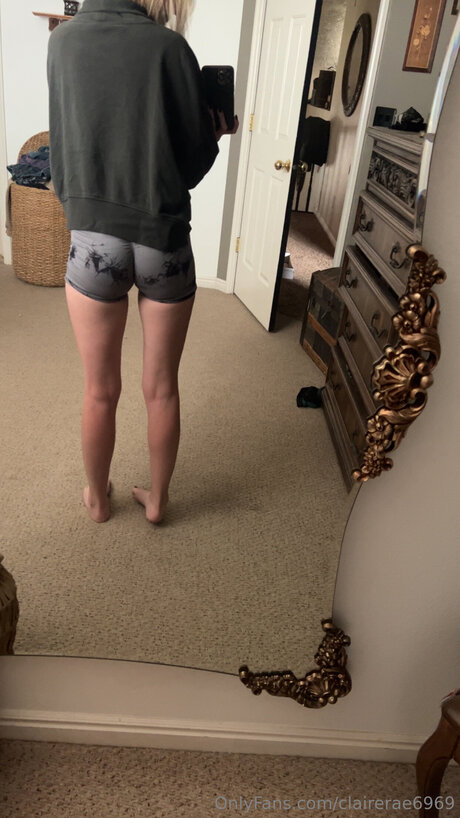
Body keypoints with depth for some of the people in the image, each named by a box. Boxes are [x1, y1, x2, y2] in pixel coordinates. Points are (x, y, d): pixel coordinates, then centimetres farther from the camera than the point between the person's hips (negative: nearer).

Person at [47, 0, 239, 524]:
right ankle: (156, 499, 32)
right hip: (163, 240, -1)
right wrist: (218, 131, 17)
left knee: (100, 391, 14)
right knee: (161, 388, 13)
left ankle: (97, 499, 34)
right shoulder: (170, 48, -5)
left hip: (93, 239, 2)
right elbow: (194, 160, 0)